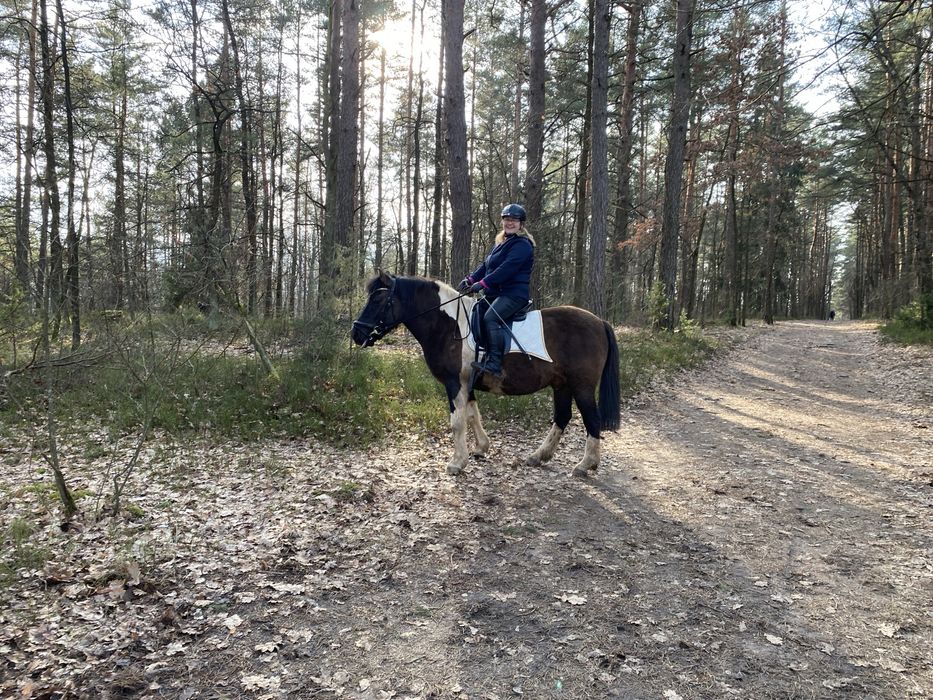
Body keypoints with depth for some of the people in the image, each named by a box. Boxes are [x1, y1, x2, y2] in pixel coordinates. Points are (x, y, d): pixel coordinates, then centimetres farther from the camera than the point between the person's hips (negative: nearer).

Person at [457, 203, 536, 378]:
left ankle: (494, 363, -34)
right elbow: (486, 265, 17)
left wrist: (483, 283, -28)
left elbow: (506, 269, -23)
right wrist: (470, 279, 1)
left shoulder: (522, 245, -10)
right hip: (495, 293, 10)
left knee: (490, 317, -30)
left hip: (514, 294, -10)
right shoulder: (501, 243, 21)